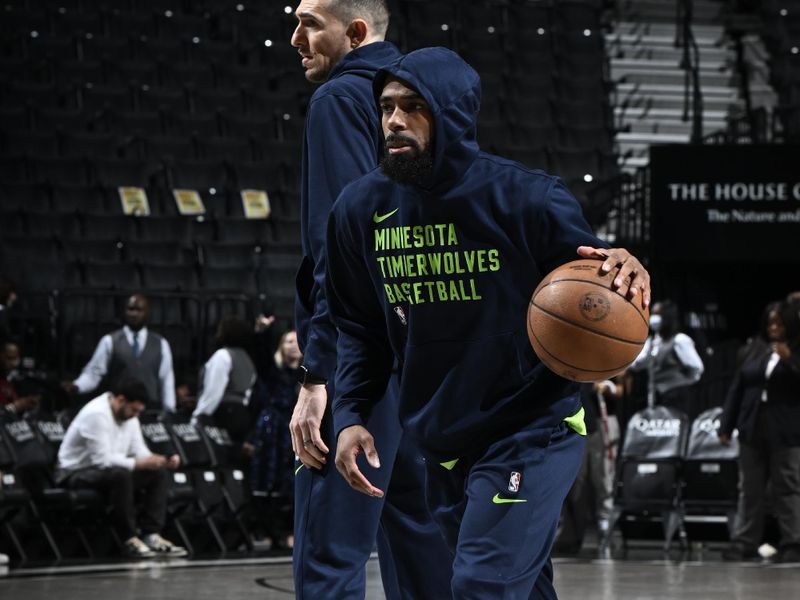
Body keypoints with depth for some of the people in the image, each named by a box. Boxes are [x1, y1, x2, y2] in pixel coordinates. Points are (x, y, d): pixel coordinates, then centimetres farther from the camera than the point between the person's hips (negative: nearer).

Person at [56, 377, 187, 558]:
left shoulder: (129, 415, 5)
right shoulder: (96, 414, -24)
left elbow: (139, 451, 6)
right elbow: (103, 460, -29)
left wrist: (163, 461, -13)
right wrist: (140, 463, -31)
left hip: (110, 470, 9)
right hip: (77, 474, -9)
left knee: (159, 474, -4)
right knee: (120, 475, -38)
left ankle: (152, 535, -12)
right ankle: (129, 539, -29)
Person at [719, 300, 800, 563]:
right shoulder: (754, 350, 11)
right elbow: (737, 388, 12)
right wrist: (726, 426, 8)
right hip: (753, 430, 4)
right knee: (750, 489, 8)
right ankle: (745, 542, 13)